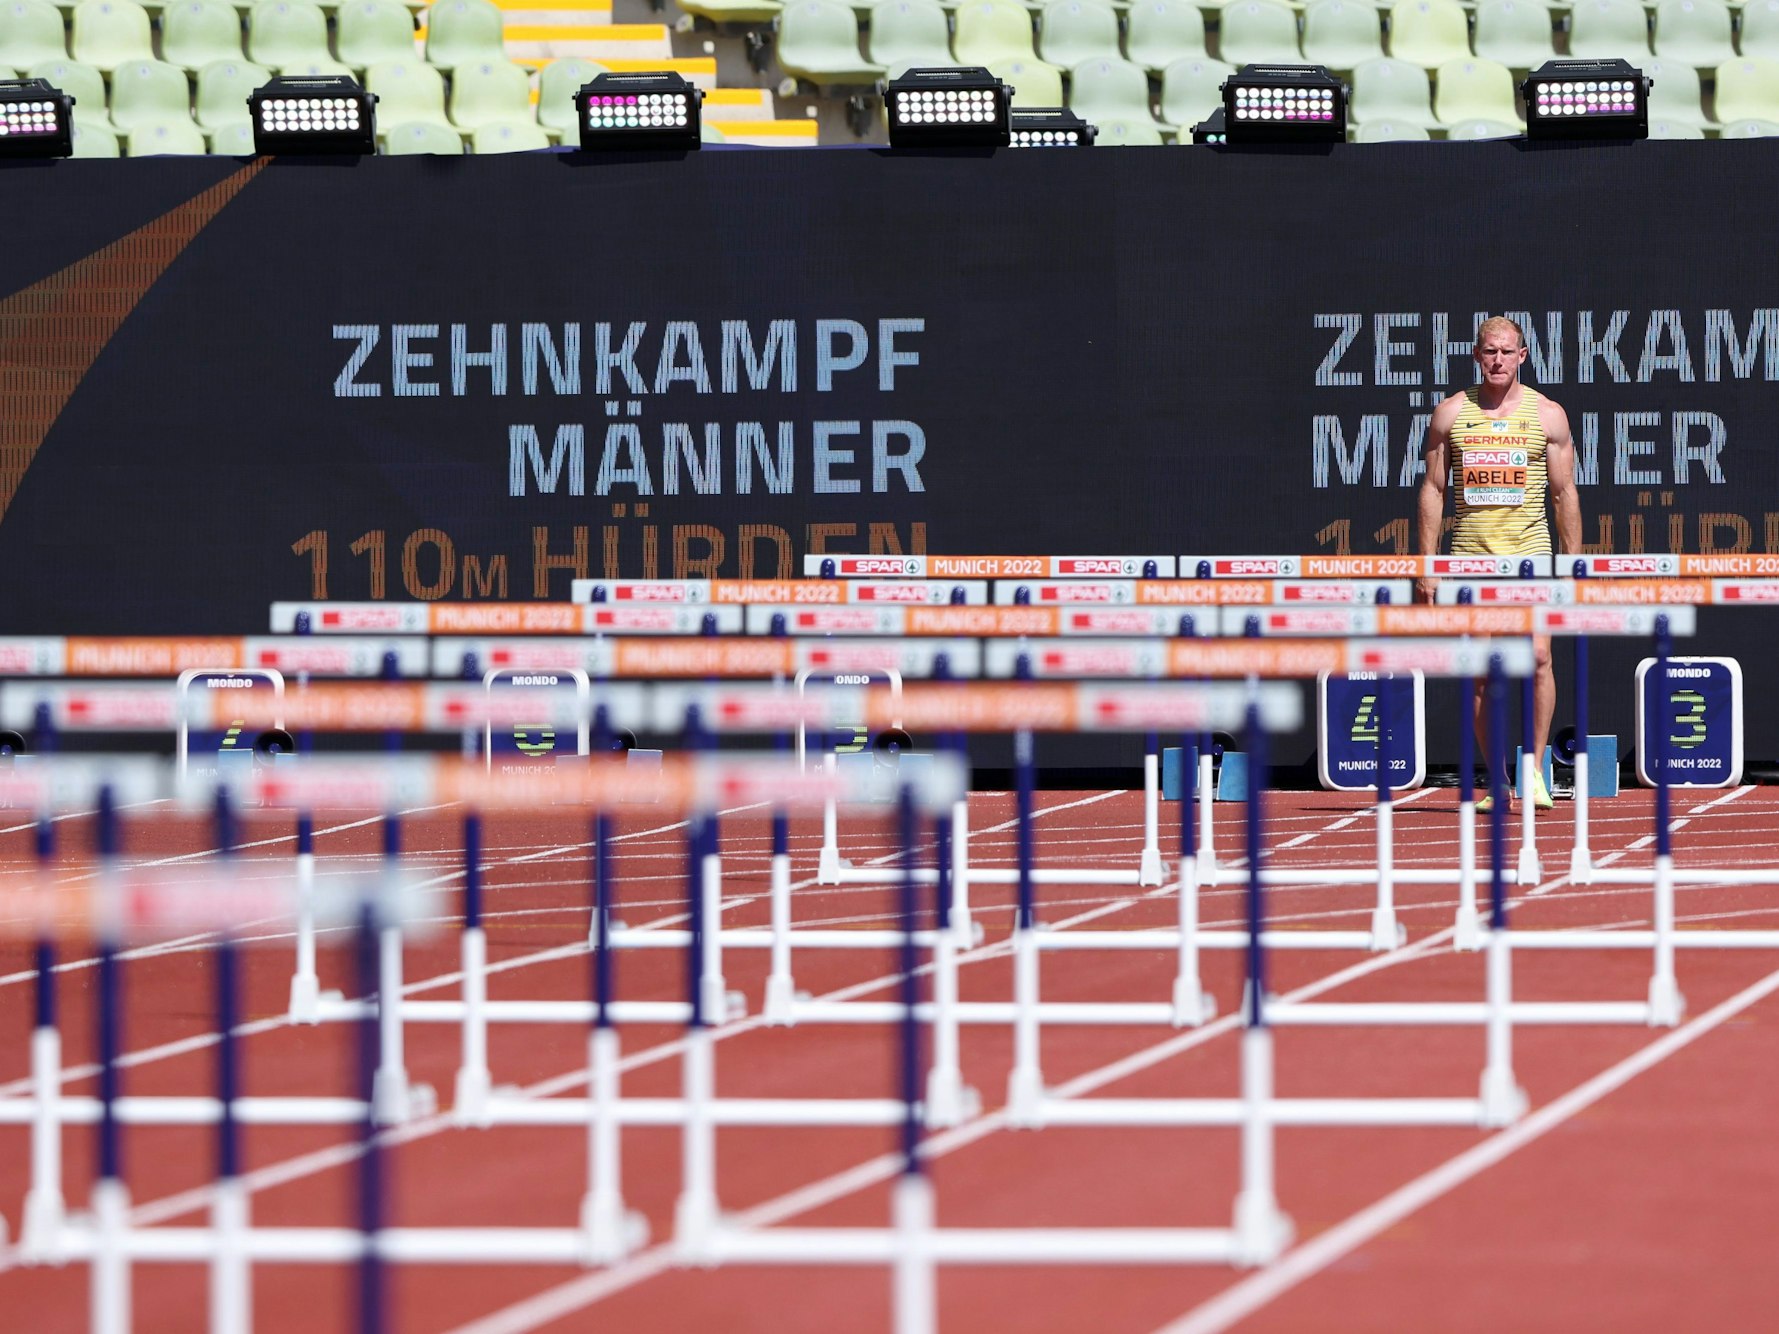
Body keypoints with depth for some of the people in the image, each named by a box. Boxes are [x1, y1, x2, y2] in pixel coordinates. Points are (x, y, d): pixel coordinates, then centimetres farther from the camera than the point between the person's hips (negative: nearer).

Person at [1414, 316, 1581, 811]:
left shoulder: (1547, 414, 4)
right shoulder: (1450, 413, 6)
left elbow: (1565, 494, 6)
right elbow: (1433, 489, 9)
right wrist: (1427, 563, 4)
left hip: (1529, 552, -2)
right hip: (1469, 556, 2)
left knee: (1537, 654, -17)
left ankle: (1535, 768, -8)